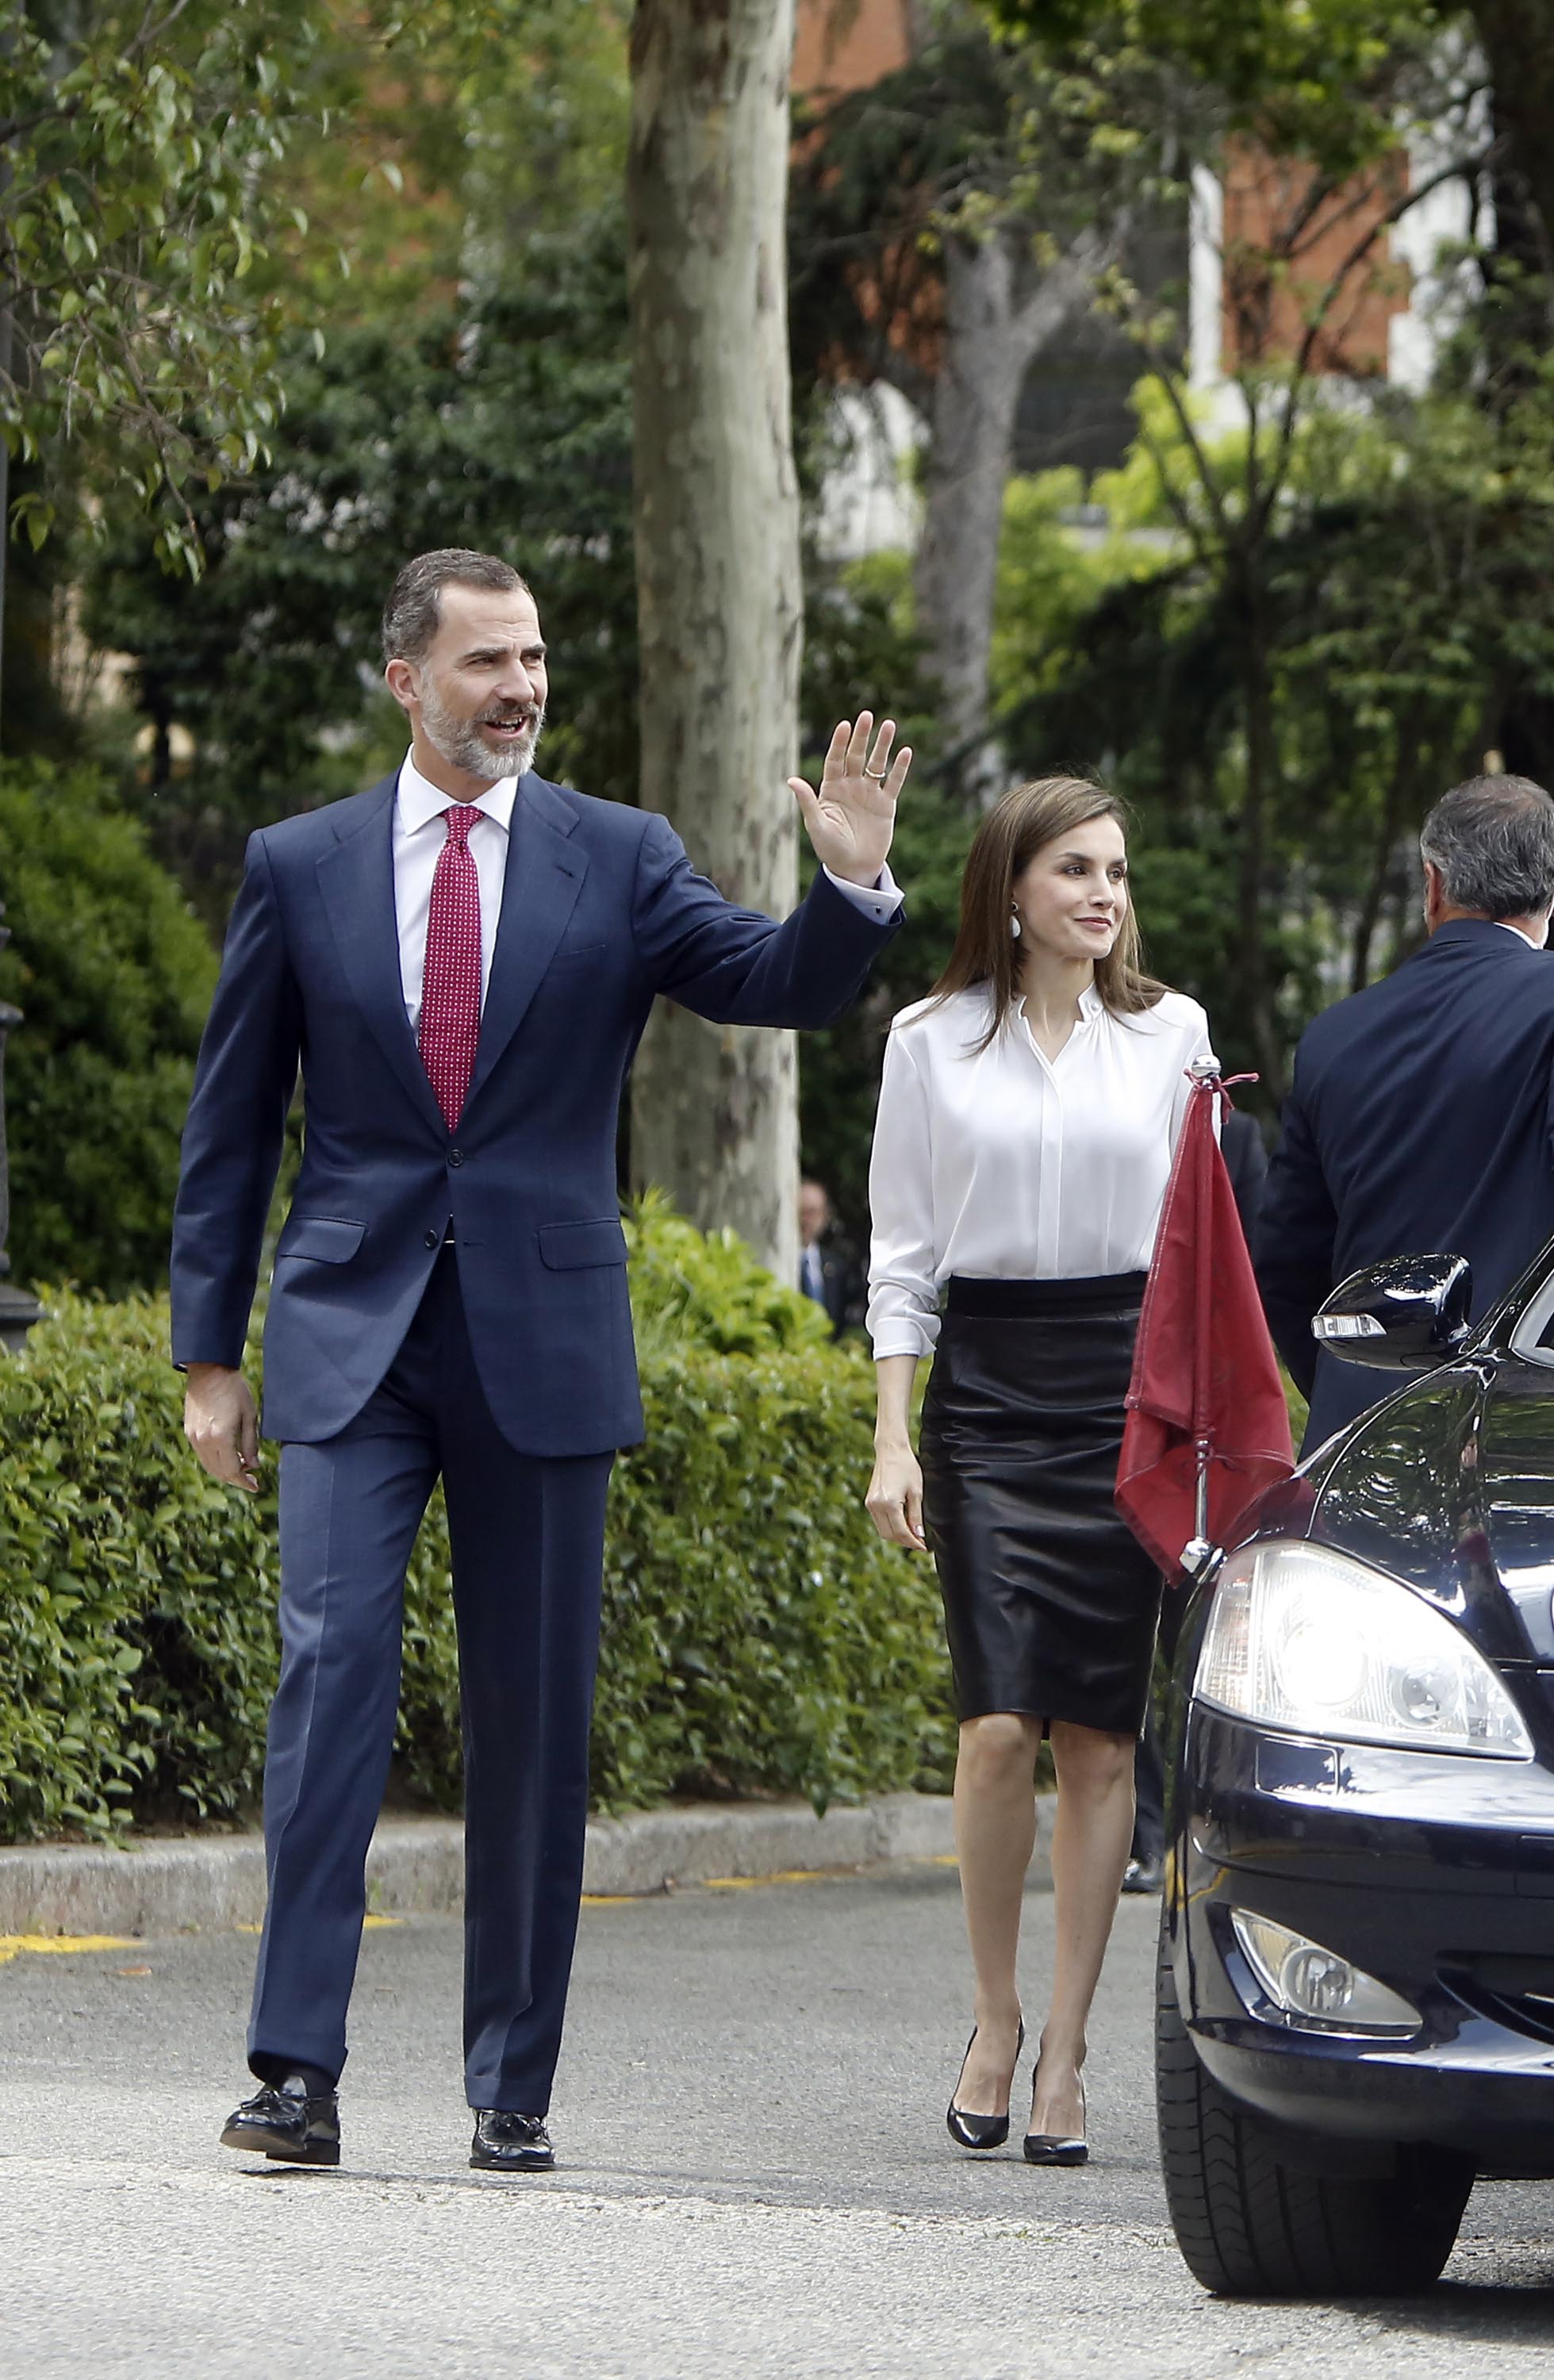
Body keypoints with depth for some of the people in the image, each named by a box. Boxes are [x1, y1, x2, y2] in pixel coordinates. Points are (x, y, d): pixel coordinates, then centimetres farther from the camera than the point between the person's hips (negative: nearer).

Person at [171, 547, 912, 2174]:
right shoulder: (300, 868, 6)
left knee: (534, 1714, 4)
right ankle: (298, 2067, -12)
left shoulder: (618, 861, 5)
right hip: (350, 1337, -1)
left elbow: (782, 988, -6)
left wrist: (852, 886, -26)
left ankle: (514, 2086, 11)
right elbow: (230, 1124, 9)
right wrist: (207, 1355, 7)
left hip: (544, 1337, 1)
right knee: (332, 1670, -12)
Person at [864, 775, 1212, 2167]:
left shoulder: (1169, 1035, 8)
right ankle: (994, 2018, 7)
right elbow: (902, 1253, 7)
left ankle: (1067, 2049, 6)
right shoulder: (936, 1044, 5)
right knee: (1002, 1725, -12)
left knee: (1101, 1738, -2)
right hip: (989, 1388, -1)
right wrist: (892, 1440, 0)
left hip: (1130, 1385, 1)